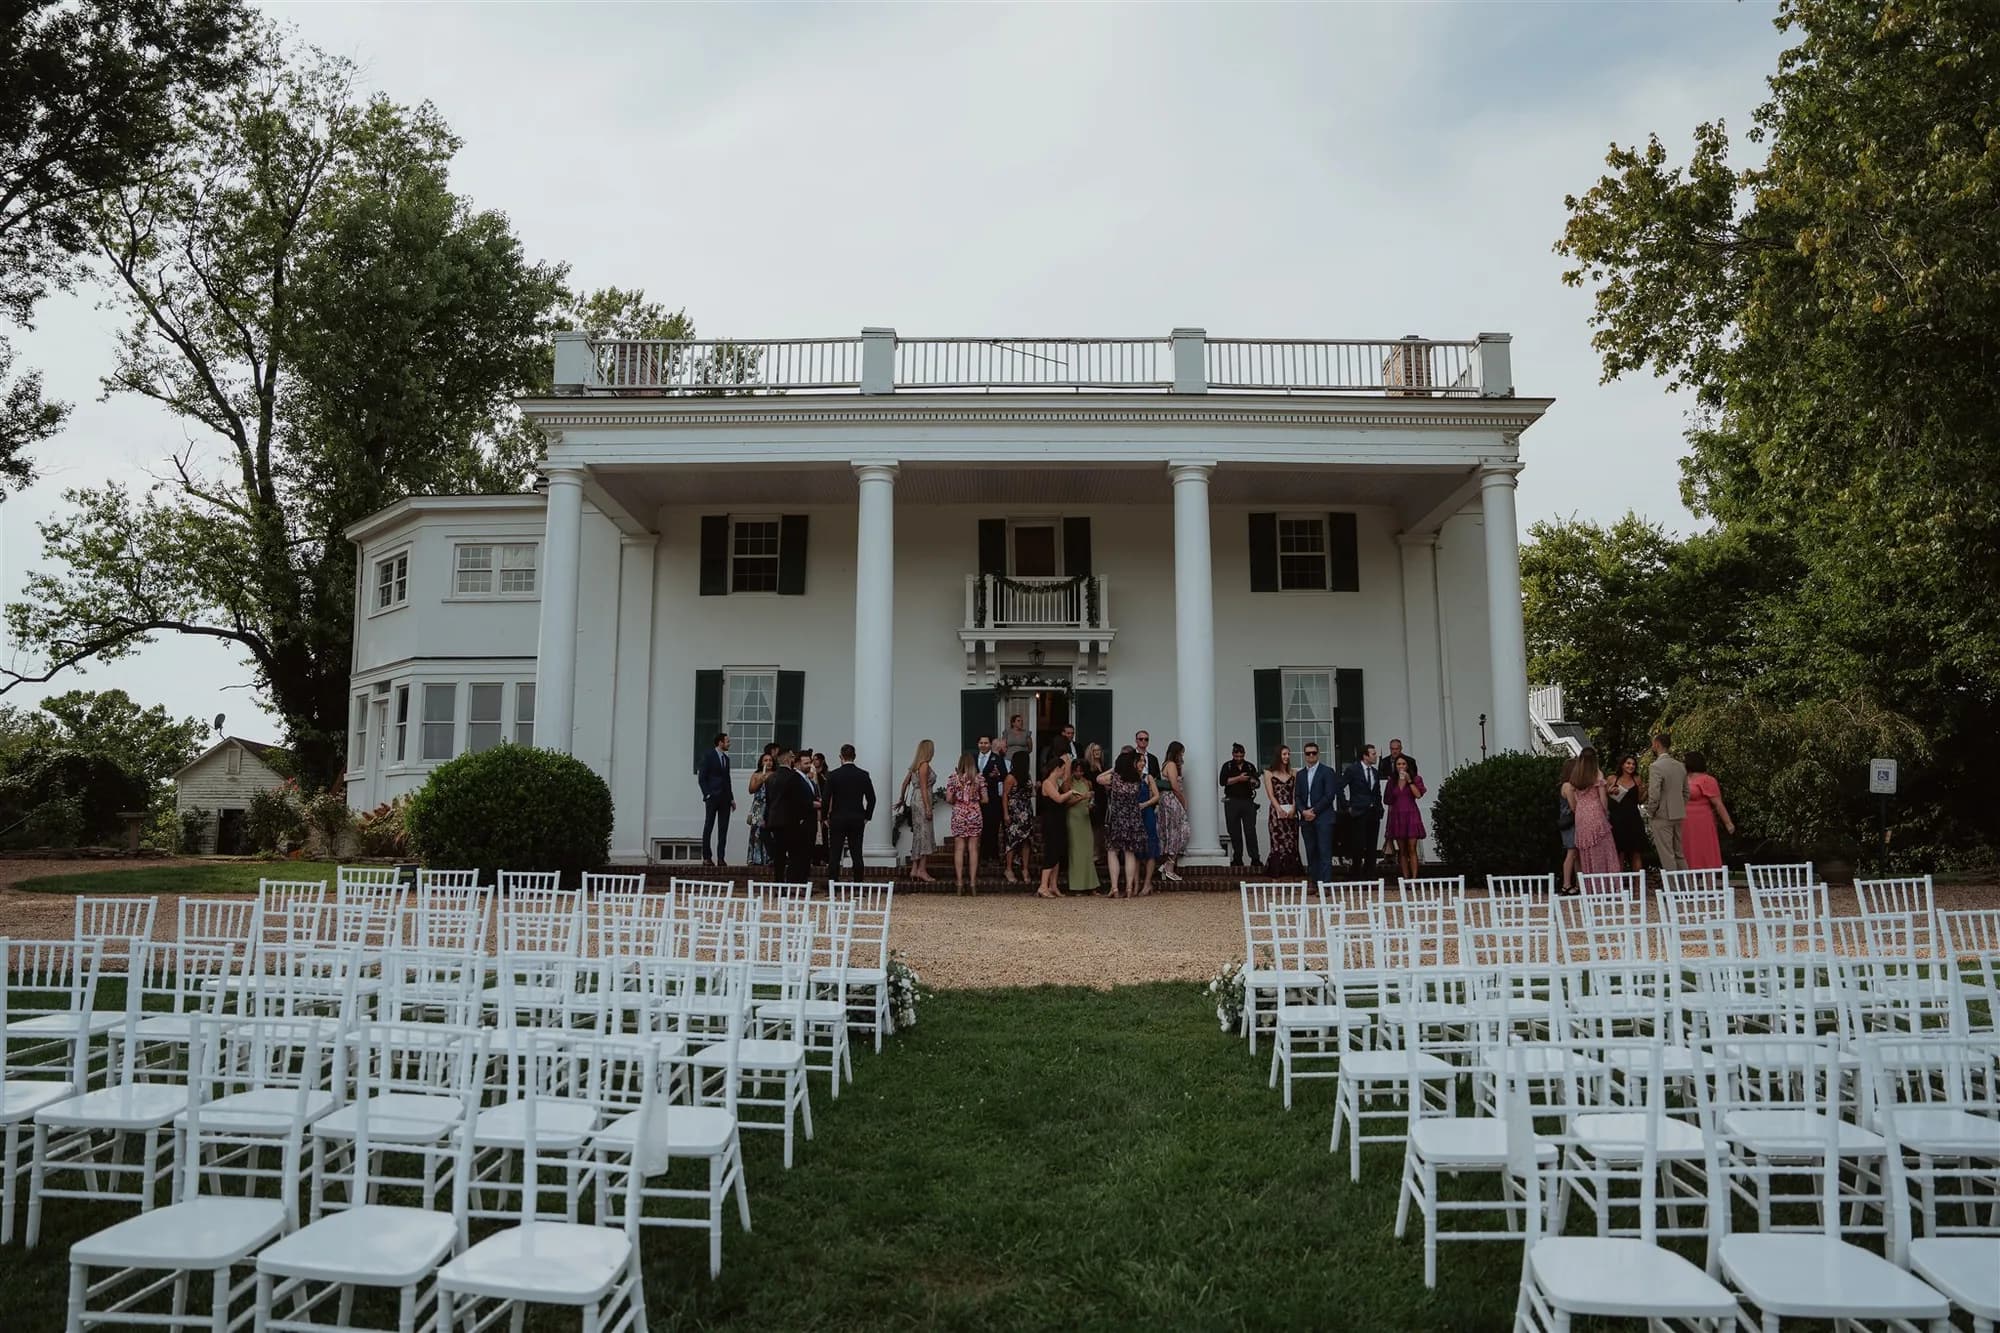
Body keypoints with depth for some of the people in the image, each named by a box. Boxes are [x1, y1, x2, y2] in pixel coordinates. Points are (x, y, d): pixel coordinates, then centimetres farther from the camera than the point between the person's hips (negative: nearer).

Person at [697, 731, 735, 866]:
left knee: (723, 829, 1)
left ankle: (721, 858, 2)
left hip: (725, 799, 6)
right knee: (708, 828, 0)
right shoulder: (708, 756, -3)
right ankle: (706, 858, 4)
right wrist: (707, 794, -13)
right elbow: (702, 778, -6)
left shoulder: (726, 758, 15)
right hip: (712, 798, -6)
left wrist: (731, 798, 13)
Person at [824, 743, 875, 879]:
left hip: (837, 818, -2)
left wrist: (825, 817, 6)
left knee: (834, 854, 3)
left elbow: (826, 798, -6)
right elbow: (871, 798, 1)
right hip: (857, 820, 2)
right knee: (857, 854, 6)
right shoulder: (863, 775, 0)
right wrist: (867, 817, 11)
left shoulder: (833, 775, -6)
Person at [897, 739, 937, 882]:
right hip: (922, 801, -9)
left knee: (919, 835, 10)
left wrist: (902, 799, 28)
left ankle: (914, 869, 11)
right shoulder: (924, 765, -12)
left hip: (915, 800, 9)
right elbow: (923, 787, -17)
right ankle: (922, 869, -6)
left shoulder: (916, 765, 14)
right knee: (925, 834, -6)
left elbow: (905, 782, 18)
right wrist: (928, 807, -18)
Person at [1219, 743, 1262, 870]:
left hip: (1248, 801, 1)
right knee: (1235, 832, 1)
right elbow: (1222, 781, -7)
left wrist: (1253, 782, -10)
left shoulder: (1250, 766, 14)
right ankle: (1237, 860, 8)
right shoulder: (1227, 766, 7)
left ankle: (1255, 859, -7)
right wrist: (1238, 778, -13)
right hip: (1232, 801, -1)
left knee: (1251, 831, -6)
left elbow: (1257, 783, 14)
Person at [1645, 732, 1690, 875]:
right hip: (1679, 815, 8)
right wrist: (1680, 808, 19)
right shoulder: (1680, 766, 9)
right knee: (1679, 854, 15)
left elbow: (1654, 795, -20)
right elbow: (1686, 792, 14)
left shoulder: (1656, 767, -16)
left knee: (1667, 856, -3)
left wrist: (1650, 814, -7)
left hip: (1662, 817, -8)